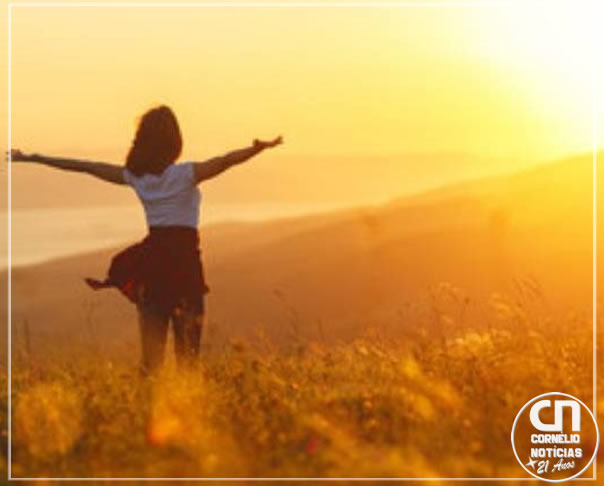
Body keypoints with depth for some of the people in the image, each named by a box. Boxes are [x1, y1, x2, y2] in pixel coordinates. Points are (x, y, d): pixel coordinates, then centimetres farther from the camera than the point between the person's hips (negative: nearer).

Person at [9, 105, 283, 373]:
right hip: (183, 258, -4)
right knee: (187, 341, -1)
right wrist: (258, 149, -37)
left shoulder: (135, 176, 4)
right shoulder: (185, 175, -9)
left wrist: (31, 158, 18)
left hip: (150, 258, 5)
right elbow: (225, 161, -25)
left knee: (152, 340, 8)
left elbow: (84, 167, 11)